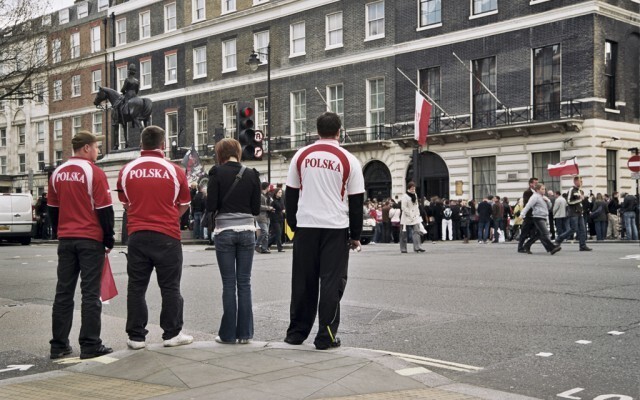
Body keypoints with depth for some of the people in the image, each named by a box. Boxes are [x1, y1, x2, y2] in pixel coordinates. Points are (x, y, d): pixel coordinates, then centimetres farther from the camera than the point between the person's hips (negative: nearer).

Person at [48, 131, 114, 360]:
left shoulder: (57, 174, 9)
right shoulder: (94, 172, -10)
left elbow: (52, 208, 15)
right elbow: (104, 210, -11)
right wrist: (109, 240, -2)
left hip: (65, 239, 6)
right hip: (91, 240, -6)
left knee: (63, 292, 9)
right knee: (90, 293, -2)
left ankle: (59, 345, 11)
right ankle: (90, 345, -1)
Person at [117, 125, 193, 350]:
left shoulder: (127, 170, 0)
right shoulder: (174, 171, -5)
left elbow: (125, 203, 14)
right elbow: (184, 205, 6)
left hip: (137, 235, 2)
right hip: (167, 236, -2)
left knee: (136, 287, 8)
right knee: (169, 287, 7)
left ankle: (136, 336, 11)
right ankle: (172, 333, 12)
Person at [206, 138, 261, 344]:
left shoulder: (217, 173, -5)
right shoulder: (251, 174, 2)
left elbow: (211, 206, -8)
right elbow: (257, 209, 3)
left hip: (224, 231, -2)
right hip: (247, 231, 2)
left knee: (229, 283, 3)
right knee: (244, 282, 7)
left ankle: (228, 334, 7)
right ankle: (244, 333, 9)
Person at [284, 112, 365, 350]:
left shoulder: (301, 156, 5)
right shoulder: (349, 160, -1)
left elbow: (290, 195, 8)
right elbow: (356, 203, 1)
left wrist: (293, 224, 17)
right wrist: (355, 236, 8)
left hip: (305, 226, 2)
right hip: (336, 228, -2)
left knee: (303, 282, 9)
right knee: (331, 282, 1)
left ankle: (297, 332, 17)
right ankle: (326, 337, 1)